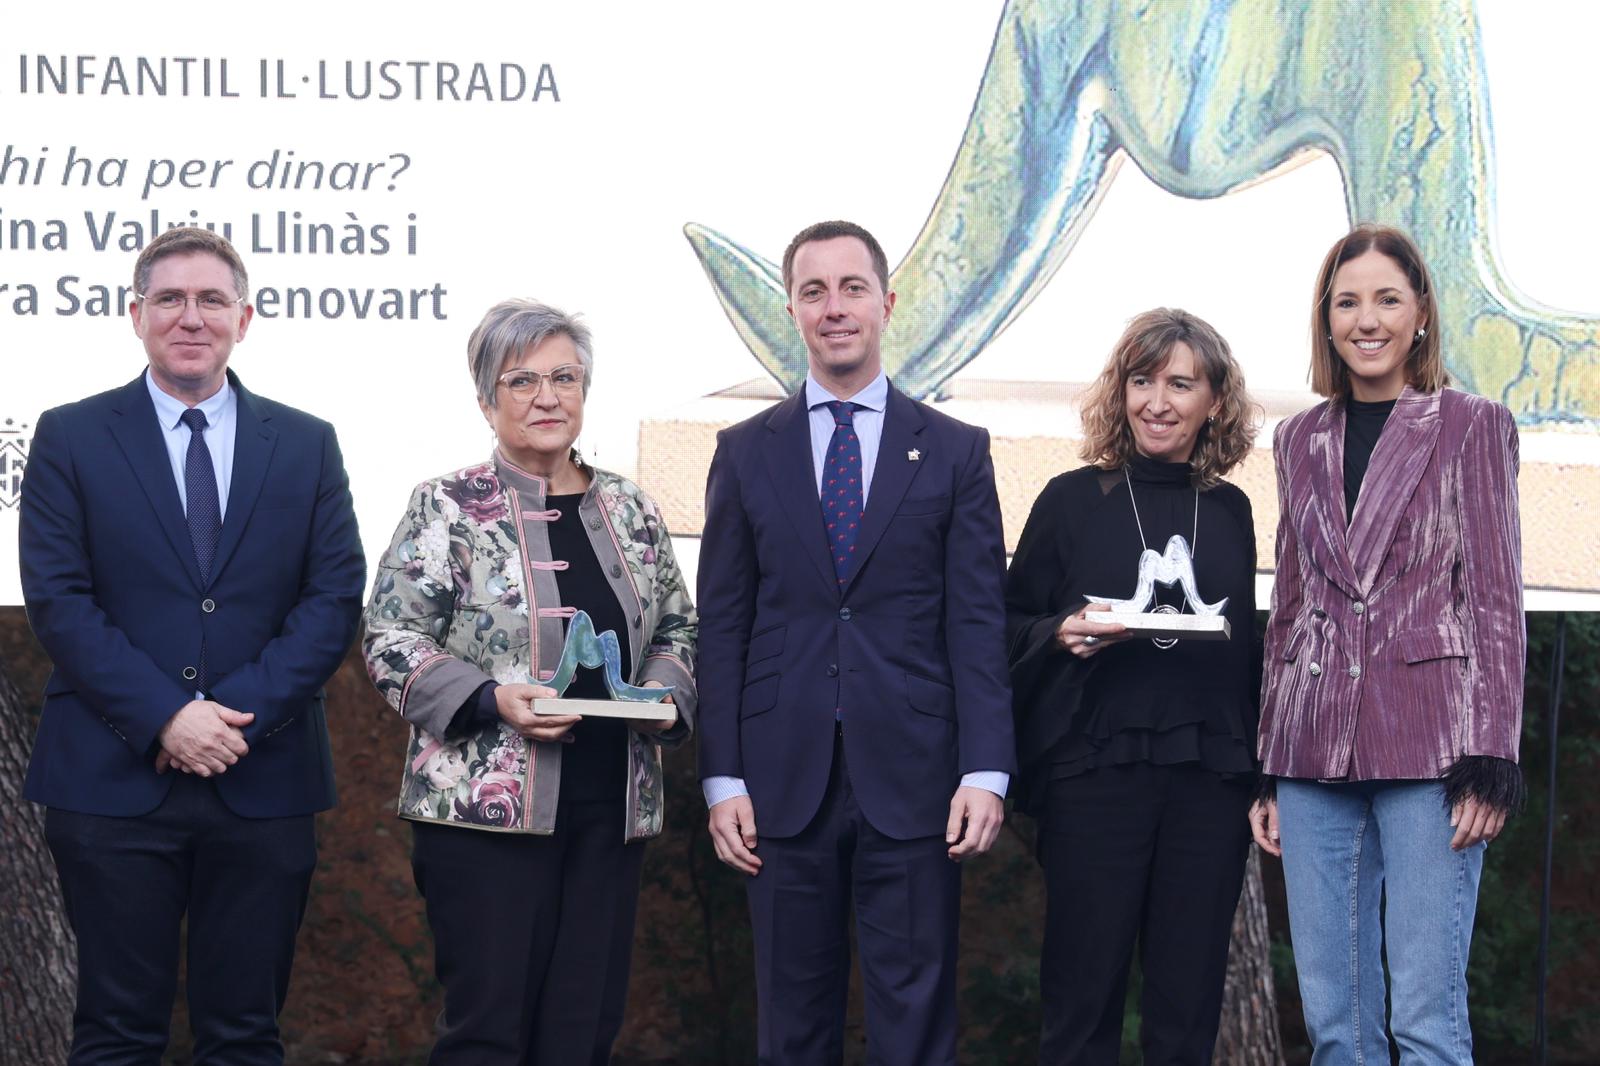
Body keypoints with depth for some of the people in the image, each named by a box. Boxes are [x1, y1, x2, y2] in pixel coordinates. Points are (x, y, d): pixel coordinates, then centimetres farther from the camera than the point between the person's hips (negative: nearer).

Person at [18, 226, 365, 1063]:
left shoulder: (306, 446, 10)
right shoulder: (70, 438, 4)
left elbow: (335, 596, 3)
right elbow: (57, 600, -4)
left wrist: (242, 712, -11)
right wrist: (164, 717, -15)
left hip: (264, 782, 2)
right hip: (115, 779, -2)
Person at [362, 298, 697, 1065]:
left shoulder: (631, 511, 13)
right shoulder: (448, 509, -1)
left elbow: (677, 628, 21)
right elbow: (390, 641, -5)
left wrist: (663, 693, 0)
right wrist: (490, 699, -17)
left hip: (611, 811, 5)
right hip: (487, 806, -4)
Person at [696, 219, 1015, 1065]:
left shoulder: (955, 451, 6)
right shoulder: (746, 453, 9)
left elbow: (978, 622, 2)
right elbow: (722, 626, 6)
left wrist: (985, 771, -8)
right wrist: (723, 777, -1)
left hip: (911, 777, -1)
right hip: (785, 778, 1)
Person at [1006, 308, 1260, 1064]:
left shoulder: (1229, 512, 10)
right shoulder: (1072, 500, 2)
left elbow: (1247, 649, 15)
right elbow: (1011, 628, 5)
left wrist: (1256, 776, 9)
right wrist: (1063, 633, -16)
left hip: (1208, 776, 2)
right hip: (1094, 773, -2)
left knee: (1188, 1002, 5)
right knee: (1082, 994, -1)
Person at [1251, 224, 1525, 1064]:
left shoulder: (1471, 427, 3)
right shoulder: (1299, 442, 15)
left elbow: (1496, 600, -1)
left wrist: (1489, 760, -9)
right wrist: (1265, 769, 13)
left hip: (1429, 744, -4)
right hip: (1315, 745, 4)